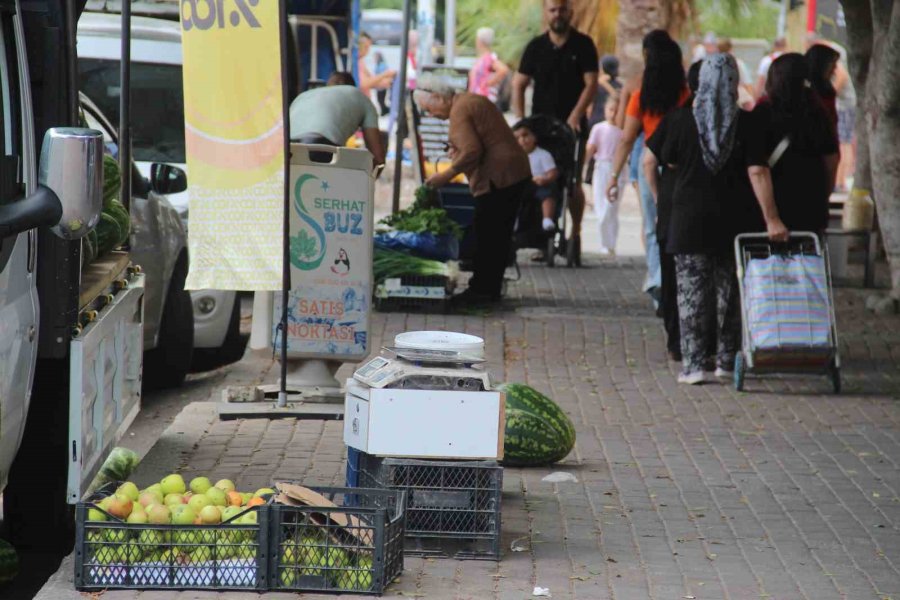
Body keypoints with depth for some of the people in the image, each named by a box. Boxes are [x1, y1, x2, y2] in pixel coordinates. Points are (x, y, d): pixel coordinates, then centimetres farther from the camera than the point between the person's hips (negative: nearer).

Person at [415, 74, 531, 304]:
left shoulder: (460, 111, -14)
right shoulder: (470, 100, 18)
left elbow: (470, 152, -22)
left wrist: (445, 176, -14)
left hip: (498, 177, -11)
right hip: (516, 172, 11)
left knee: (487, 236, -6)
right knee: (499, 235, 13)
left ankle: (482, 290, -4)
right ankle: (491, 289, 17)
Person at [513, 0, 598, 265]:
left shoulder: (583, 45, 2)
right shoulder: (536, 47, 7)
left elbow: (591, 84, -4)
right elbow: (518, 85, 7)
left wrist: (575, 115, -16)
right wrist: (520, 120, -5)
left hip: (572, 125, -2)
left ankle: (575, 236, 6)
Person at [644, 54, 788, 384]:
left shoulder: (679, 119, -4)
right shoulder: (745, 123, -6)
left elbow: (649, 161, -3)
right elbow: (757, 174, -10)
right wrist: (772, 220, -9)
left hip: (689, 217, -1)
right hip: (733, 221, 1)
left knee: (691, 290, 2)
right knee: (729, 290, 12)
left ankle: (693, 364, -4)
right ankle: (727, 361, 17)